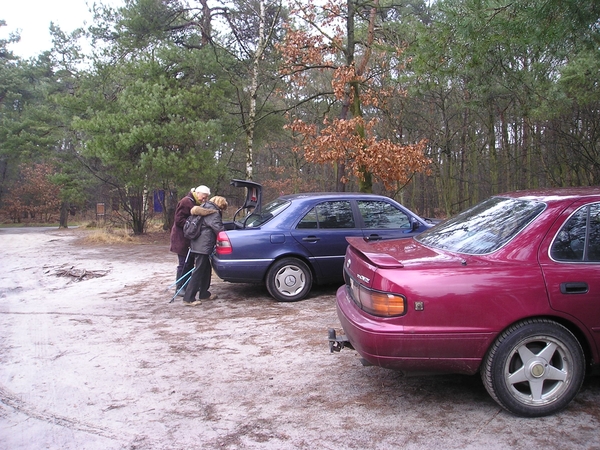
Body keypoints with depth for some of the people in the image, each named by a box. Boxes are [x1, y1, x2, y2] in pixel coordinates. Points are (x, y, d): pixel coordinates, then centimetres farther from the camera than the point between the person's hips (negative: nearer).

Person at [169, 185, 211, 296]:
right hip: (182, 238, -10)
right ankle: (179, 288, 3)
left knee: (190, 263, 13)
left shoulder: (196, 203, 16)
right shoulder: (186, 202, -15)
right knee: (184, 264, -5)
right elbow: (179, 220, -20)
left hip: (190, 239, 10)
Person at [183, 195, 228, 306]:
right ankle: (188, 299, -7)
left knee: (206, 270, 19)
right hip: (203, 246, -11)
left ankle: (204, 294, 28)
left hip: (198, 244, 11)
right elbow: (218, 228, -16)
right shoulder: (213, 212, -10)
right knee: (198, 272, -8)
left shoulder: (205, 209, 19)